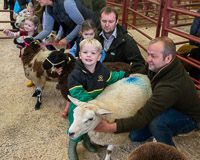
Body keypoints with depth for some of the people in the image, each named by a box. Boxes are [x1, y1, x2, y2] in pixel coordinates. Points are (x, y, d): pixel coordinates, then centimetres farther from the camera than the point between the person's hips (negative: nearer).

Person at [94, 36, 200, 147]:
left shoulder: (171, 87, -43)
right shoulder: (157, 65, -16)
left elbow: (144, 116, -45)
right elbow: (143, 74, 8)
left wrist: (111, 127, -48)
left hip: (187, 117, -7)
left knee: (156, 122, -40)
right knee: (135, 136, 4)